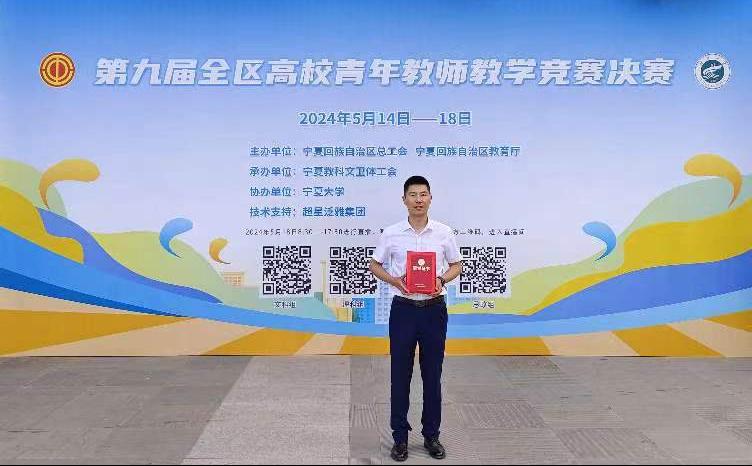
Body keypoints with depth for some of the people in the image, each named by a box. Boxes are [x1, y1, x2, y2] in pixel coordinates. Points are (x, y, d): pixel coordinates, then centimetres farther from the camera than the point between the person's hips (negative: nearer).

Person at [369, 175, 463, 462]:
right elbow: (375, 265, 8)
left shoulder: (444, 233, 0)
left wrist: (442, 280, -10)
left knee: (432, 375, 9)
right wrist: (394, 280, -11)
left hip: (434, 309, 1)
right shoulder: (391, 233, -2)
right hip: (404, 309, 0)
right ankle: (400, 436, 19)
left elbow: (456, 265, 10)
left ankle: (431, 435, 23)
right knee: (401, 375, 5)